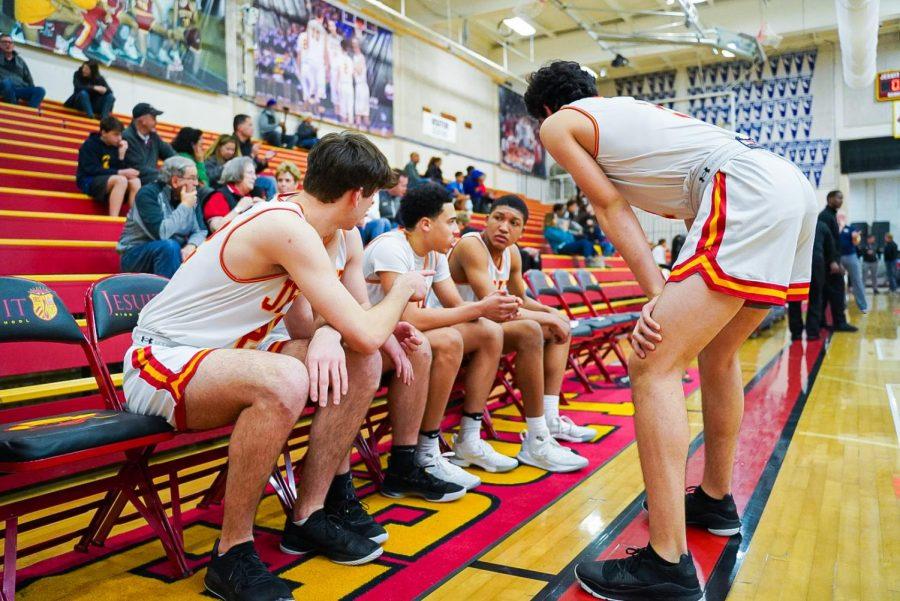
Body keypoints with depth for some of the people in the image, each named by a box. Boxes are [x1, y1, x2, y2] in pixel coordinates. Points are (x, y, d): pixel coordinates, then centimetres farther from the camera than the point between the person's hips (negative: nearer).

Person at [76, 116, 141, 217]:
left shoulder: (115, 146, 9)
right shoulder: (90, 145, -6)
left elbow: (120, 169, 6)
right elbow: (92, 170, -16)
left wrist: (121, 155, -9)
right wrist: (119, 173, -21)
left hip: (112, 182, 5)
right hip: (89, 182, -5)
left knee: (135, 181, -22)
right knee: (121, 180, -33)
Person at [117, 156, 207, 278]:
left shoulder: (190, 197, 2)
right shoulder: (148, 194, -16)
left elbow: (200, 231, -1)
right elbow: (161, 232, -29)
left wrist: (191, 246, -23)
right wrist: (184, 206, -21)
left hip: (171, 254, 6)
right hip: (136, 256, -5)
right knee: (169, 246, -34)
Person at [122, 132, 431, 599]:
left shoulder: (295, 223, 6)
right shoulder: (289, 229, -24)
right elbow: (365, 333, -26)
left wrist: (327, 334, -16)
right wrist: (403, 289, -6)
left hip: (213, 360, 9)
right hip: (159, 363, -9)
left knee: (362, 365, -5)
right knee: (284, 380, -39)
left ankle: (308, 517, 4)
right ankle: (232, 554, -17)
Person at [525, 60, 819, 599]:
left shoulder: (558, 124, 11)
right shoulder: (628, 109, 32)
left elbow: (612, 208, 2)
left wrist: (658, 294, -2)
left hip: (747, 193, -9)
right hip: (795, 185, 9)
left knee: (654, 365, -12)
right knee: (717, 355, 21)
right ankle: (715, 500, 35)